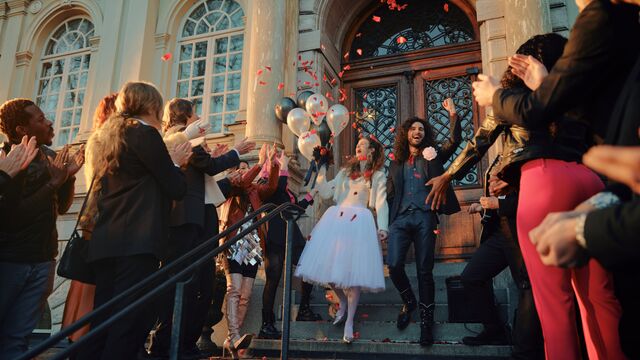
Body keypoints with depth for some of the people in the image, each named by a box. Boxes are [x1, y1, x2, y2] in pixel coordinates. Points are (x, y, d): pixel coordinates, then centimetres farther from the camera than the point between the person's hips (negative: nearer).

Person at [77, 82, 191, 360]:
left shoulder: (105, 138, 21)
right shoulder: (144, 133, -3)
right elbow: (176, 189, -5)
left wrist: (167, 162, 24)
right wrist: (175, 163, 13)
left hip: (105, 242, 9)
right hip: (138, 243, -9)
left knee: (102, 324, 10)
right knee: (130, 323, -7)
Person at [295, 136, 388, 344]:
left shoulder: (378, 176, 12)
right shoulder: (345, 172, 23)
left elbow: (381, 203, 0)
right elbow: (325, 193, 17)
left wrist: (382, 227, -13)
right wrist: (321, 171, 11)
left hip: (359, 221, -4)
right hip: (336, 219, 4)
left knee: (354, 270, -8)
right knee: (328, 265, -2)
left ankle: (349, 321, 2)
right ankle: (343, 302, 25)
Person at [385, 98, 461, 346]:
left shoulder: (432, 155, 15)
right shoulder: (396, 163, 19)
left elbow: (454, 141, 2)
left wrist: (453, 115, -8)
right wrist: (385, 223, 10)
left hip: (424, 217, -1)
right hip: (401, 218, 2)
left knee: (424, 270, -1)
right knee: (394, 264, -13)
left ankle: (426, 319, 11)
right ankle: (409, 302, 14)